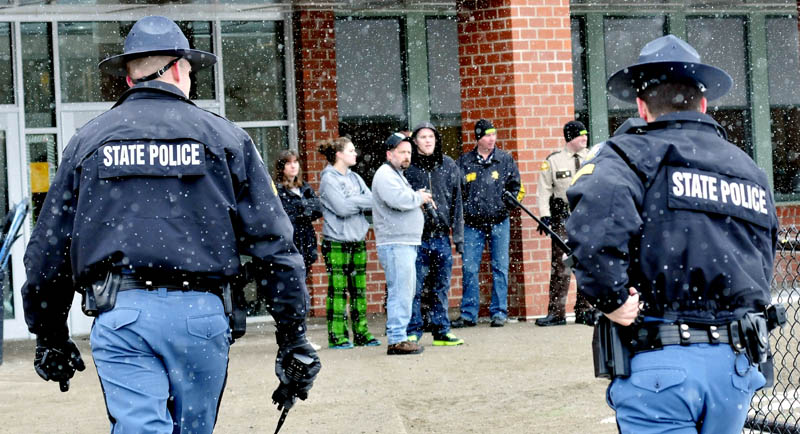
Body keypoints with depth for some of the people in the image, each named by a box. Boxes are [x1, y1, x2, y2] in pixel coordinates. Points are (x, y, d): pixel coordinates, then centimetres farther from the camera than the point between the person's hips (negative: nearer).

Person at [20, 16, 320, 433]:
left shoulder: (88, 140, 10)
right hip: (201, 310, 0)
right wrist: (293, 337, 5)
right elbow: (273, 243, 2)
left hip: (119, 311, 0)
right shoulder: (225, 138, 7)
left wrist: (49, 337, 21)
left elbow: (48, 247, 11)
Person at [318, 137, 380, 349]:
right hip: (337, 242, -7)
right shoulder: (328, 179, -7)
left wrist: (353, 202, -11)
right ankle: (336, 335, -1)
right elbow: (342, 208, -16)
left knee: (359, 289, 7)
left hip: (358, 240, 7)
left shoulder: (354, 178, 15)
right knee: (337, 289, -5)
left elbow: (372, 201, 6)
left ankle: (361, 333, 12)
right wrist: (362, 201, -5)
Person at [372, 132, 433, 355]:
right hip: (395, 244, -11)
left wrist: (418, 198, 7)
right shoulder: (385, 174, -10)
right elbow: (399, 200, -24)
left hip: (406, 244, 11)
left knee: (406, 292, 13)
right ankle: (397, 340, -11)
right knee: (400, 292, -12)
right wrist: (419, 198, -7)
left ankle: (398, 336, 19)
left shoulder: (397, 175, 23)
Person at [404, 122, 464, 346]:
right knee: (415, 287, -3)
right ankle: (413, 332, 4)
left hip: (441, 237, 4)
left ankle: (441, 331, 16)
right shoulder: (407, 167, -1)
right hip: (416, 237, -3)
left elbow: (456, 202, 11)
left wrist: (458, 236, 8)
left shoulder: (448, 165, 9)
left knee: (442, 288, 9)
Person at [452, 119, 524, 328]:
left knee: (500, 268, 2)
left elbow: (515, 186, 10)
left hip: (499, 221, 0)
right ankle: (468, 314, 6)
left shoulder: (505, 159, 6)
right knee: (469, 268, -1)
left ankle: (499, 312, 9)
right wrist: (461, 210, -2)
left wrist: (510, 200, -7)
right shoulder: (464, 161, 6)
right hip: (472, 223, 0)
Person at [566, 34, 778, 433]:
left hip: (662, 363, -6)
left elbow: (595, 213, -26)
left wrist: (610, 298, -16)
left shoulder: (633, 152, -5)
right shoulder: (751, 171, 17)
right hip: (737, 363, 6)